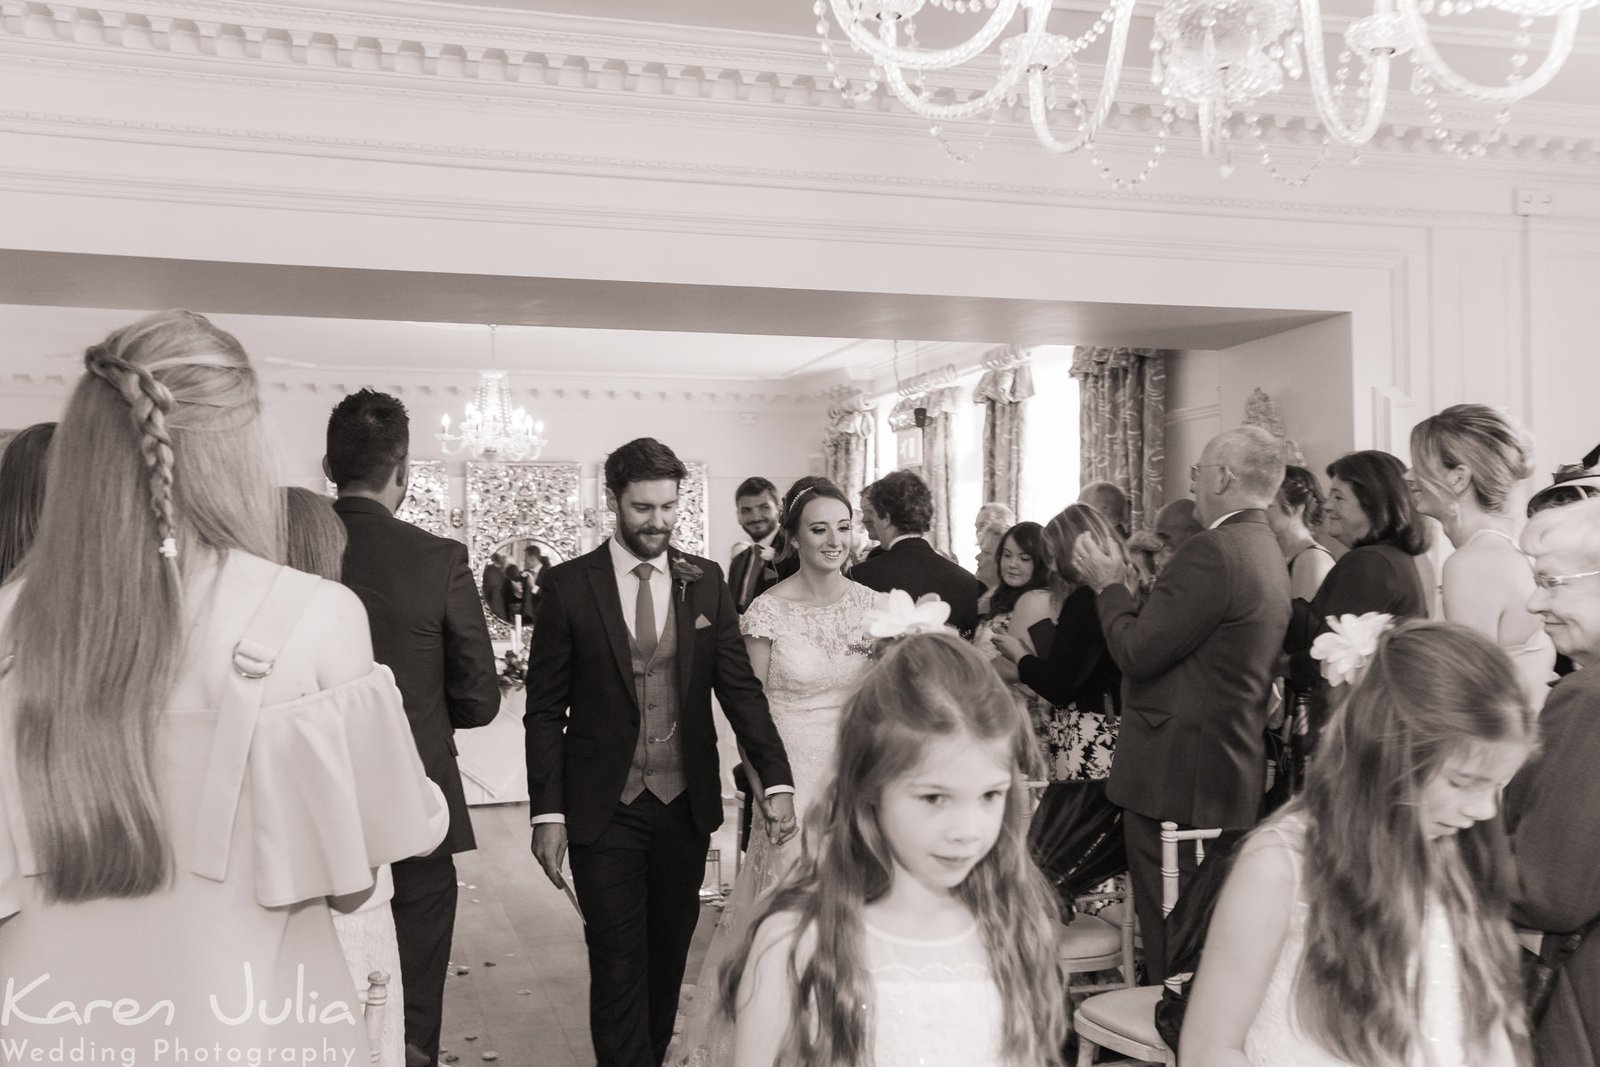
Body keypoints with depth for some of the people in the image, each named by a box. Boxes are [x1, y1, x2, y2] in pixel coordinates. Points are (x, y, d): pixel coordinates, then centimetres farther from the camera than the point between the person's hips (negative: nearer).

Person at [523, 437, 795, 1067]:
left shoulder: (707, 582, 3)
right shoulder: (568, 586, -4)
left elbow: (739, 687, 0)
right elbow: (545, 712, -2)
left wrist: (776, 780, -12)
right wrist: (547, 812, -7)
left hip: (686, 803, 3)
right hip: (604, 808, -3)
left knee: (669, 954, 15)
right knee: (618, 964, 0)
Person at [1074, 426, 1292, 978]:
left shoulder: (1211, 551, -20)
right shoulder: (1264, 550, 11)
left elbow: (1136, 652, -19)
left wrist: (1108, 585, -4)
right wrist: (1121, 587, 14)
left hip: (1176, 774, -10)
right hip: (1231, 767, 10)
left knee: (1169, 933, 0)